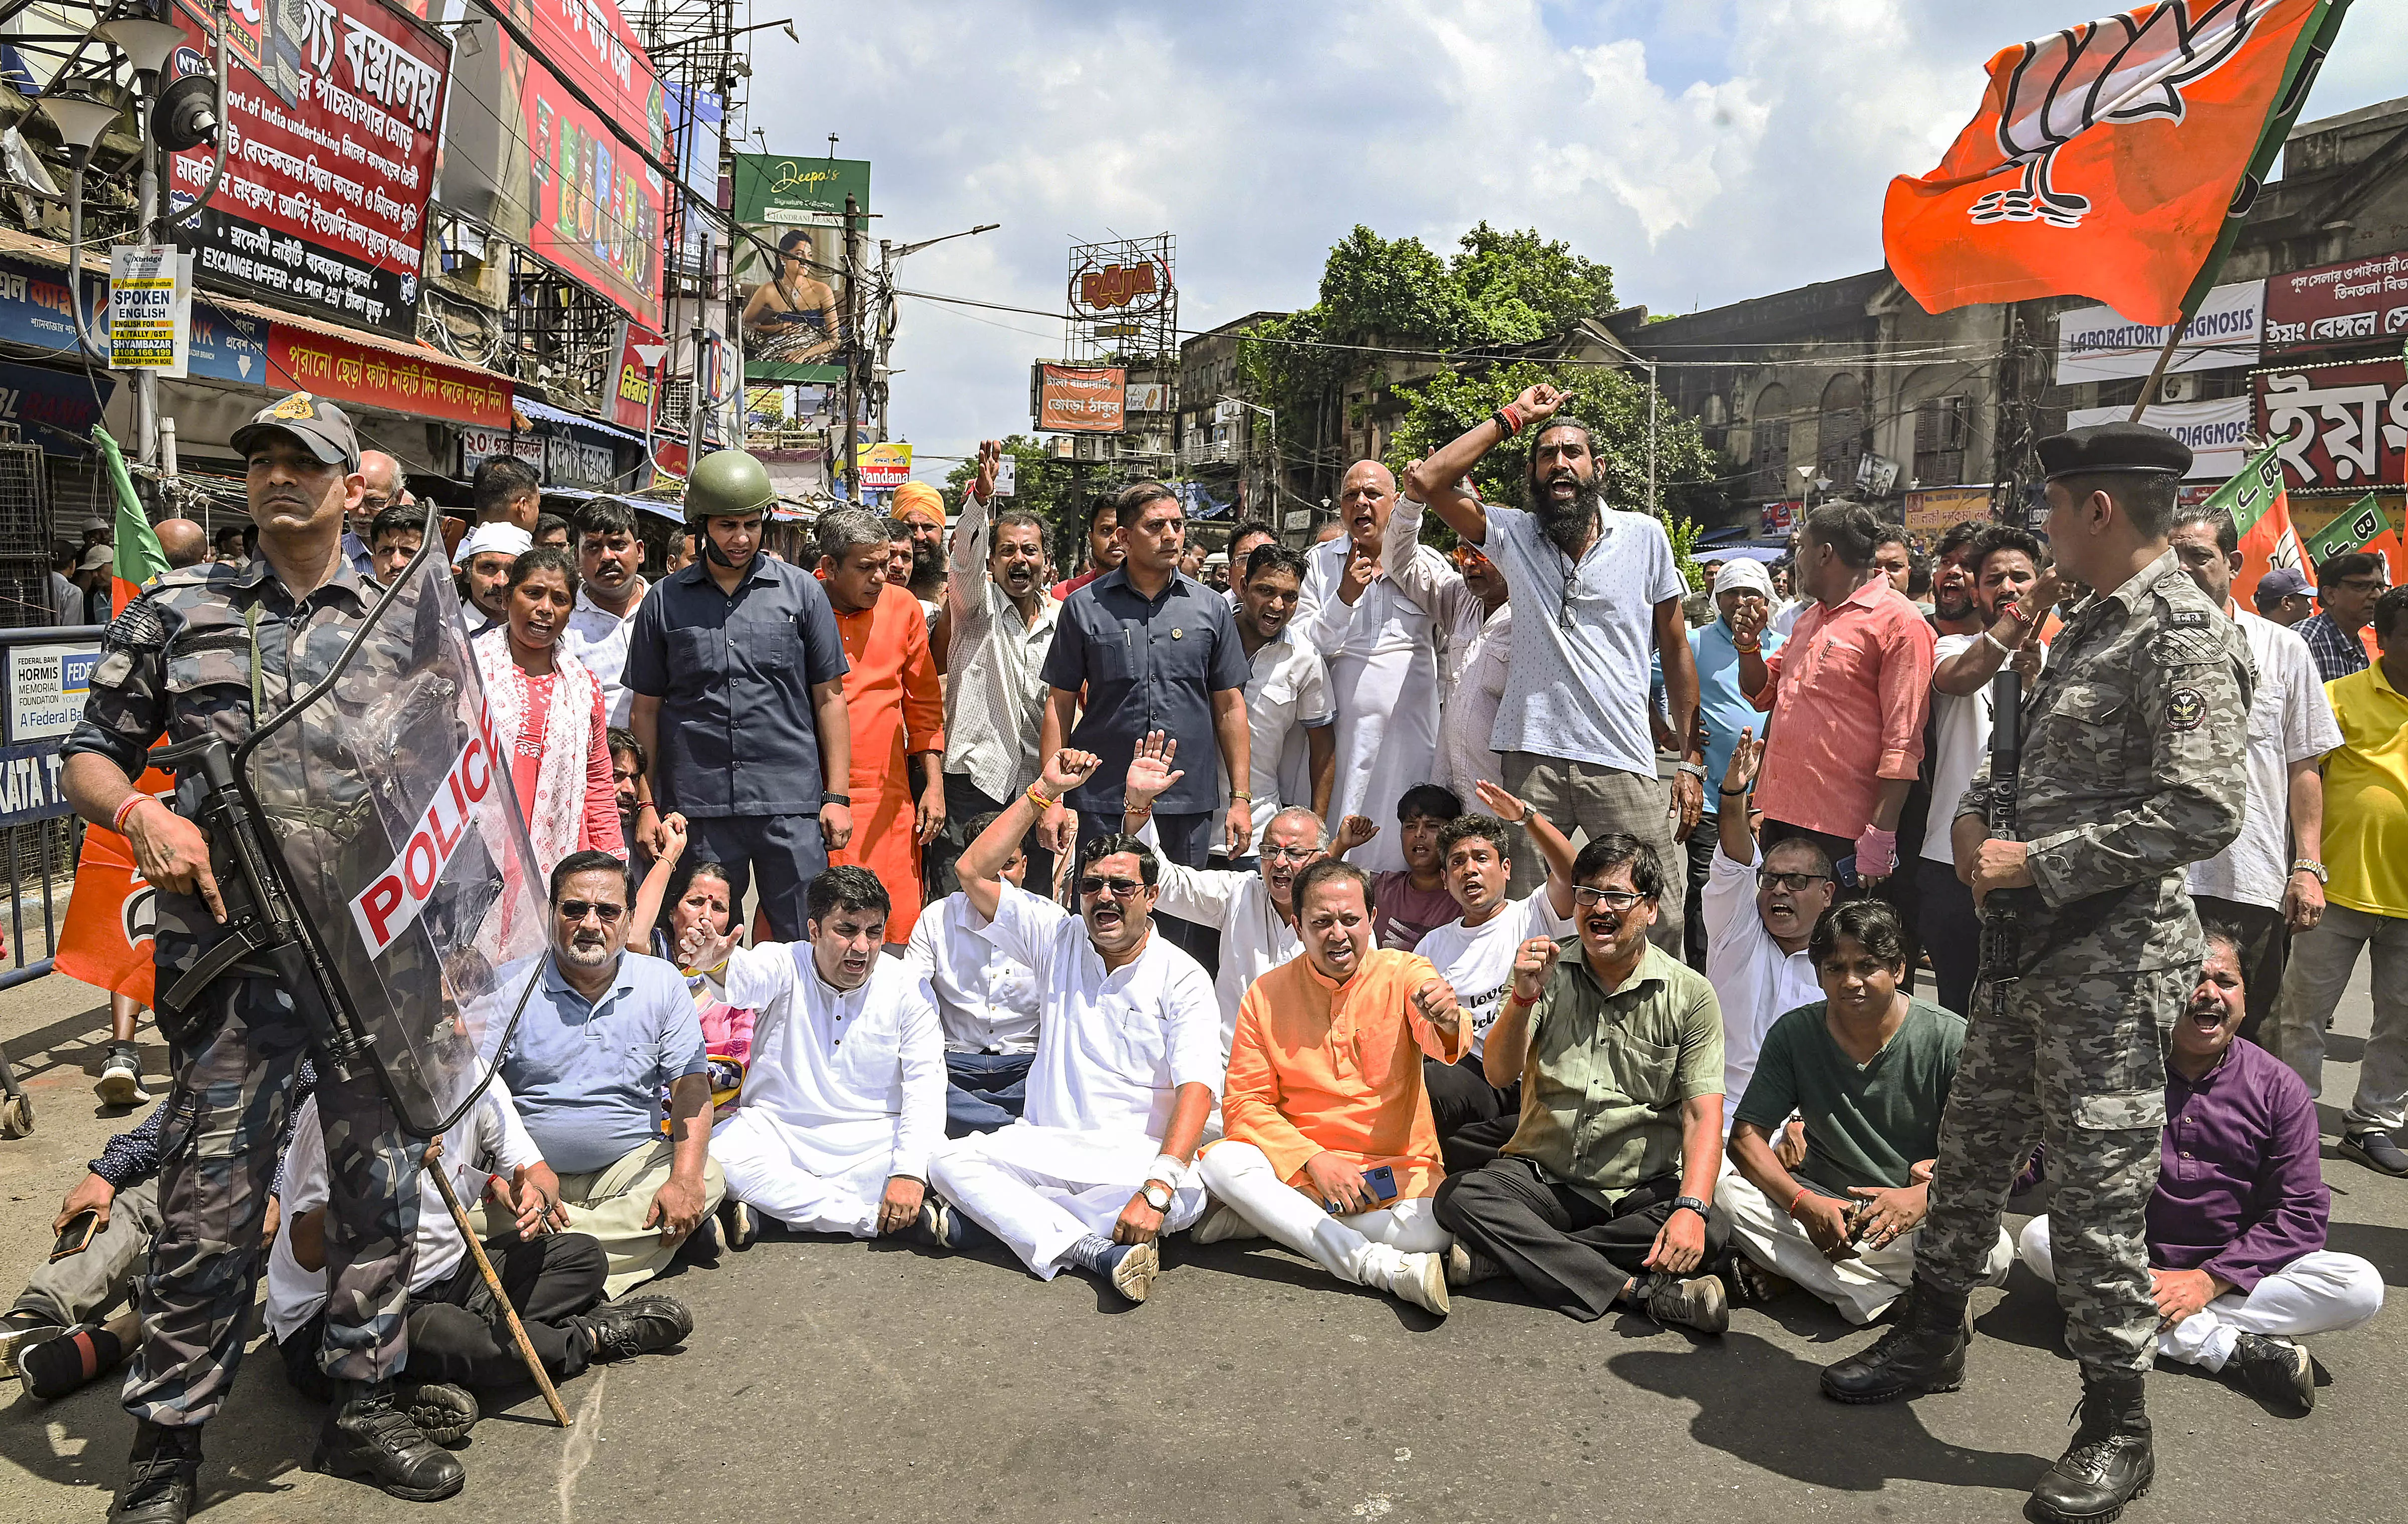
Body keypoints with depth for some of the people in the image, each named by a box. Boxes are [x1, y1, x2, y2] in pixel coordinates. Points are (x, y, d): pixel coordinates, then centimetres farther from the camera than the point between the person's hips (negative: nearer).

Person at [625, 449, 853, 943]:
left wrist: (837, 795, 0)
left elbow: (829, 698, 7)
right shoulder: (664, 601, 8)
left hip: (792, 801, -1)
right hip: (697, 807, 1)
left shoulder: (802, 591, 7)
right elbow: (645, 711, 11)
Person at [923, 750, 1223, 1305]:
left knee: (1185, 1198, -35)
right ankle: (1091, 1249, -33)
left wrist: (1157, 1188, -30)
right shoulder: (1057, 939, 10)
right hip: (1045, 1145, 2)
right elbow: (974, 872, 2)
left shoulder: (1181, 979, -2)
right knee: (949, 1160, -24)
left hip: (1137, 1155, -2)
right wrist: (1045, 791, -3)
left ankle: (985, 1214, -26)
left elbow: (1197, 1089, -15)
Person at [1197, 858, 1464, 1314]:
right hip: (1298, 1168, 1)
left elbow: (1440, 1042, -24)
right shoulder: (1266, 995, 1)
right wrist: (1314, 1160, -16)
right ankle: (1380, 1266, -31)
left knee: (1436, 1229, -31)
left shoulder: (1405, 974, -3)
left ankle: (1266, 1217, -13)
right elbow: (1244, 1102, -1)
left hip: (1397, 1169, -1)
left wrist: (1447, 1022, -50)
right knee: (1222, 1163, -28)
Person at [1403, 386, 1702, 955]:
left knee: (1659, 923, -1)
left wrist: (1691, 760, 5)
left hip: (1624, 763, -1)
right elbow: (1424, 481, -1)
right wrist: (1512, 417, 4)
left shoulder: (1645, 536, 7)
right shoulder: (1513, 534, 8)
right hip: (1534, 760, 1)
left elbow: (1676, 652, 9)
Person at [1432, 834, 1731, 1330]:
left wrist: (1691, 1208, -27)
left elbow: (1702, 1117, -9)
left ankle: (1506, 1252, -25)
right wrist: (1524, 996, -28)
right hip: (1541, 1175, 1)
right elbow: (1499, 1073, -10)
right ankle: (1639, 1290, -28)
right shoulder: (1547, 971, 3)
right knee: (1459, 1197, -28)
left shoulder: (1690, 995, -1)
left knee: (1711, 1232, -31)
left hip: (1641, 1190, 0)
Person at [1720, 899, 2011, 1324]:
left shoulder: (1950, 1039, -10)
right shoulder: (1794, 1033, -5)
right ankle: (1892, 1300, -22)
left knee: (1994, 1252, -33)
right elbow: (1748, 1138, -8)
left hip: (1922, 1215, -2)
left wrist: (1925, 1196, -32)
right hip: (1823, 1204, 2)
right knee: (1724, 1187, -25)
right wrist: (1803, 1202, -26)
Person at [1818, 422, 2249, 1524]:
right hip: (2034, 942, 9)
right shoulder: (2090, 625, 14)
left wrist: (2037, 860, -19)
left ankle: (2116, 1431, 16)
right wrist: (1975, 815, 8)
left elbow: (2202, 814, -24)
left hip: (2113, 957, -9)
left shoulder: (2184, 634, -15)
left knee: (2100, 1193, -1)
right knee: (1971, 1147, 17)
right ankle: (1930, 1339, 34)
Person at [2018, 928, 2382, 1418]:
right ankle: (2233, 1347, -29)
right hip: (2129, 1262, 0)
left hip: (2232, 1271, 0)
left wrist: (2210, 1280, -18)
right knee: (2039, 1236, -28)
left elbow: (2303, 1212, -7)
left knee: (2362, 1287, -23)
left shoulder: (2278, 1088, -3)